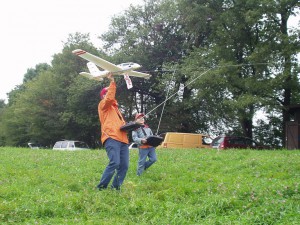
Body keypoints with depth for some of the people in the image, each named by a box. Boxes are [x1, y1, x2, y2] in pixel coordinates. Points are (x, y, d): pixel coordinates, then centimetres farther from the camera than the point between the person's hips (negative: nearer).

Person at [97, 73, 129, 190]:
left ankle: (115, 188, 4)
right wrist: (112, 82, -4)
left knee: (124, 166, -2)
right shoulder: (103, 105, 12)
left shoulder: (115, 108, 34)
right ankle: (101, 187, -15)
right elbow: (110, 98, -9)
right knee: (114, 163, -22)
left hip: (122, 139, 8)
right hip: (111, 138, -8)